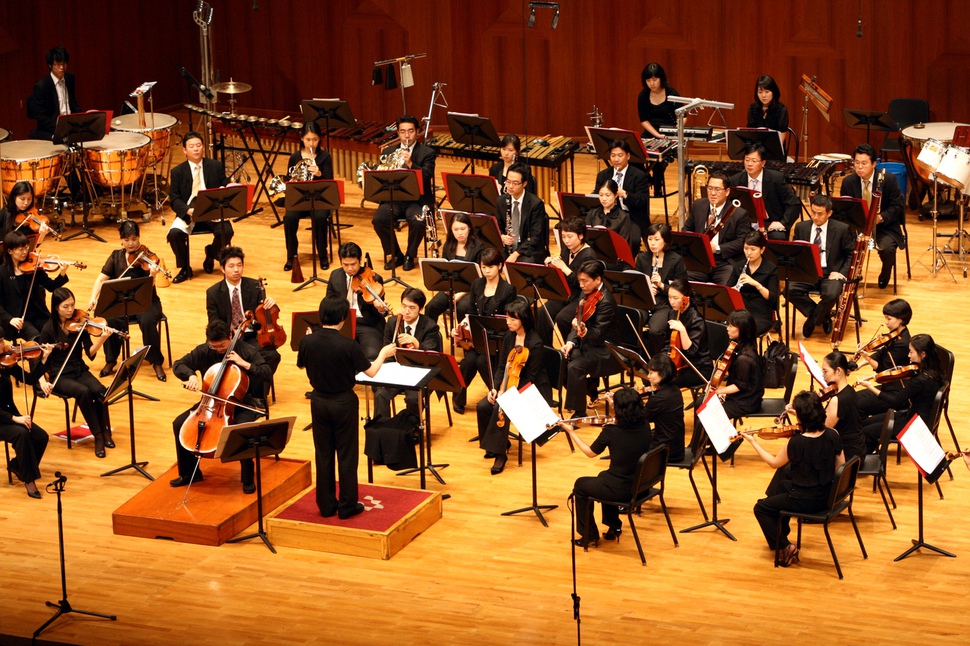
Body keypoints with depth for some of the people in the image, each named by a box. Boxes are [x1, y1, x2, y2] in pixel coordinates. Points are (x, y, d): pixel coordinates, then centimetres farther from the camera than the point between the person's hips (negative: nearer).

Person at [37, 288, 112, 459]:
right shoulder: (49, 328, -8)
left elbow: (90, 353, -5)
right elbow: (42, 359, -4)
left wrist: (101, 339, -23)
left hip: (80, 371, 3)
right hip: (59, 376, -3)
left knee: (100, 390, -27)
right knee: (83, 392, -33)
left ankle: (105, 432, -10)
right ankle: (97, 435, -22)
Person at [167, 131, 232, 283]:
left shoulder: (216, 166, 7)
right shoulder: (177, 172, 6)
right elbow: (174, 199, 1)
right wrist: (187, 210, -21)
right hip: (188, 213, 0)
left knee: (226, 231, -29)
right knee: (174, 233, -30)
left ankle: (211, 254, 8)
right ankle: (185, 268, -4)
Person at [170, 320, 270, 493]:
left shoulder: (246, 351, -10)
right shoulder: (203, 351, -2)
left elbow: (267, 373, -14)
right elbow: (179, 365, 0)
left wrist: (244, 363, -26)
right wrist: (191, 375, -21)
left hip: (240, 404, -4)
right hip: (210, 402, 4)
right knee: (179, 424, -13)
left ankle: (248, 478, -15)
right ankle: (190, 472, 5)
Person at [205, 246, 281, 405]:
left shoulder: (254, 286, 5)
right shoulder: (213, 293, 3)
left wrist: (270, 304, -21)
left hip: (252, 337, 1)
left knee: (272, 355, -28)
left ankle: (257, 395, -11)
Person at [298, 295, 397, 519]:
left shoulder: (307, 342, -11)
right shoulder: (349, 345, -22)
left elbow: (301, 366, 8)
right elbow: (370, 371, -12)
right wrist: (384, 353, 7)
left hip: (319, 401, 4)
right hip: (344, 403, -4)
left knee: (323, 454, 14)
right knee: (347, 455, 8)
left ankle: (326, 504, 20)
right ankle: (347, 506, 14)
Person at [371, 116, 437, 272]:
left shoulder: (427, 153, 3)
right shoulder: (389, 153, 14)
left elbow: (427, 177, -12)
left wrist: (410, 164, -28)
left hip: (417, 200, -3)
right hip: (394, 199, 3)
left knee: (418, 222, -33)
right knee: (378, 219, -26)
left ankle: (410, 256, -4)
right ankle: (394, 254, -2)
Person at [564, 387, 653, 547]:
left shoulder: (611, 432, -22)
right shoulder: (645, 426, -8)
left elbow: (590, 452, -3)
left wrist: (571, 431, 8)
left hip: (621, 490, -6)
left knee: (580, 484, 24)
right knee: (604, 477, 37)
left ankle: (589, 535, 32)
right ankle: (614, 526, 40)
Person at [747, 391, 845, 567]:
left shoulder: (795, 442, -25)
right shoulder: (833, 436, -11)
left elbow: (774, 463, -6)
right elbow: (840, 467, 1)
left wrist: (754, 442, 4)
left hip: (805, 500, -7)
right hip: (826, 497, 7)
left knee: (761, 508, 14)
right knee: (782, 486, 34)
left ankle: (784, 547, 8)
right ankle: (781, 531, 50)